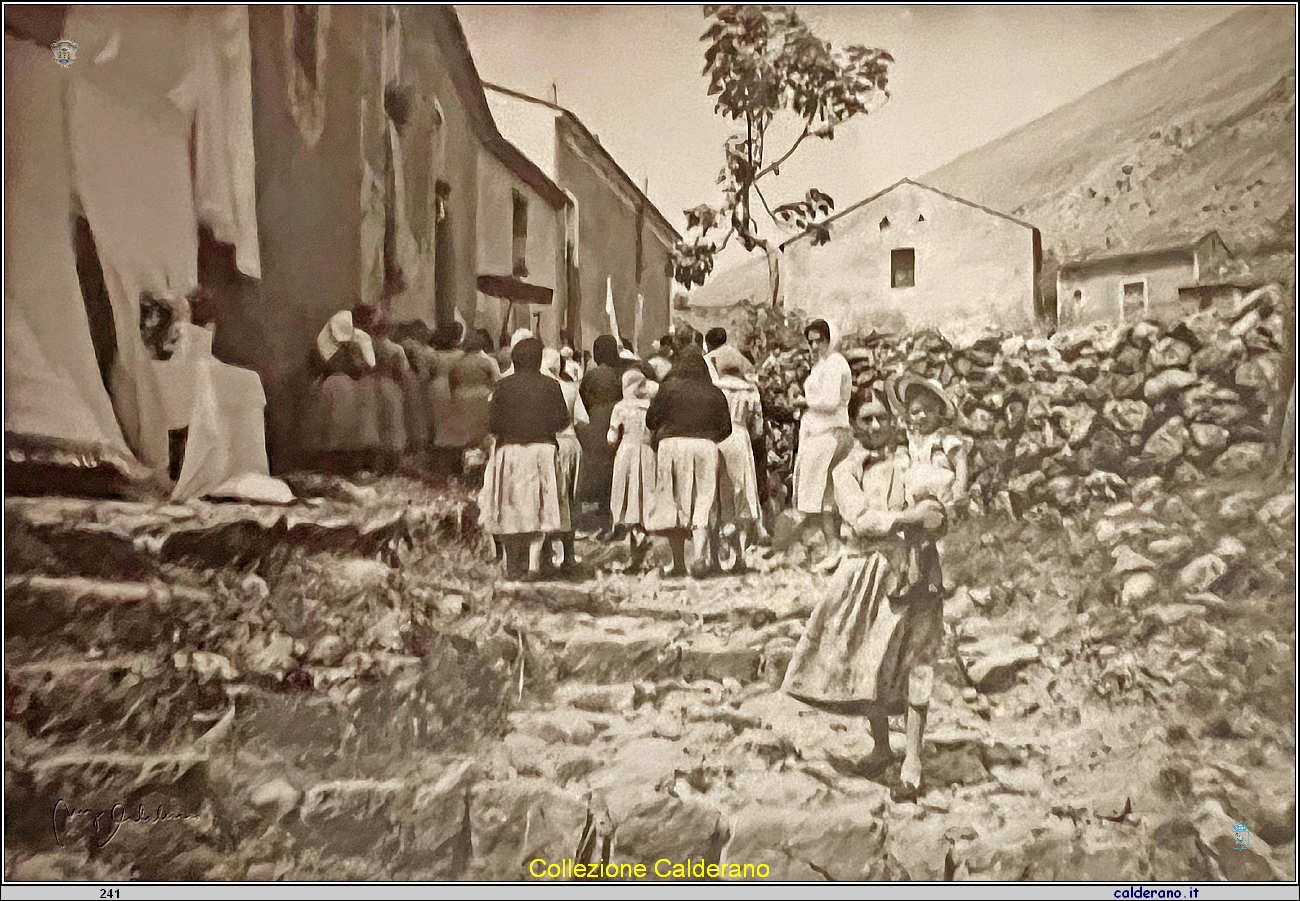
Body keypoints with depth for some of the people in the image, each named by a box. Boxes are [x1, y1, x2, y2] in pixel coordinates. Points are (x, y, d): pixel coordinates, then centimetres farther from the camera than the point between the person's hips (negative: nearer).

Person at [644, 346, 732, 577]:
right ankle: (699, 557, -13)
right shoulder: (714, 393, 5)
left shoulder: (669, 388, -1)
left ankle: (679, 563, 9)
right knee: (702, 504, 4)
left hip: (671, 445, -1)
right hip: (705, 447, 1)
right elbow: (726, 428, 7)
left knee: (673, 504, 7)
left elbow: (651, 421, 0)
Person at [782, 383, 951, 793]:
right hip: (872, 571, 0)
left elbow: (938, 519, -1)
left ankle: (913, 755, 8)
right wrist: (908, 517, -16)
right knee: (868, 662, 5)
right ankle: (881, 747, 24)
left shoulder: (911, 463, 8)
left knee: (915, 660, -1)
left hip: (916, 570, 0)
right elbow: (860, 519, -10)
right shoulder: (847, 471, 5)